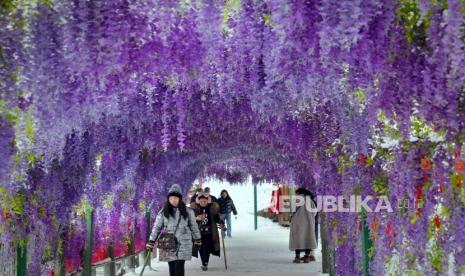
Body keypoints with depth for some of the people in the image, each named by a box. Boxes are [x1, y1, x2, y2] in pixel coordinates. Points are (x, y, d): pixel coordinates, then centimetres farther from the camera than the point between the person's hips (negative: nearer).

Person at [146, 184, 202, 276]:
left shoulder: (188, 211, 1)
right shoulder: (163, 212, 0)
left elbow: (193, 226, 12)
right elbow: (157, 227, -2)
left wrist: (197, 239, 19)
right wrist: (151, 241, -8)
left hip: (183, 245, -1)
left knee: (179, 267, -10)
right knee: (172, 268, 6)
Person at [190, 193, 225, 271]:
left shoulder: (213, 207, -1)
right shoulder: (195, 208, -2)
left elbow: (216, 218, 9)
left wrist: (221, 223, -8)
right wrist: (197, 218, -24)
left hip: (209, 232, -1)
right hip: (199, 231, 1)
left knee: (207, 247, -9)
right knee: (201, 248, 6)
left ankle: (205, 263, -2)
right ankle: (204, 263, 21)